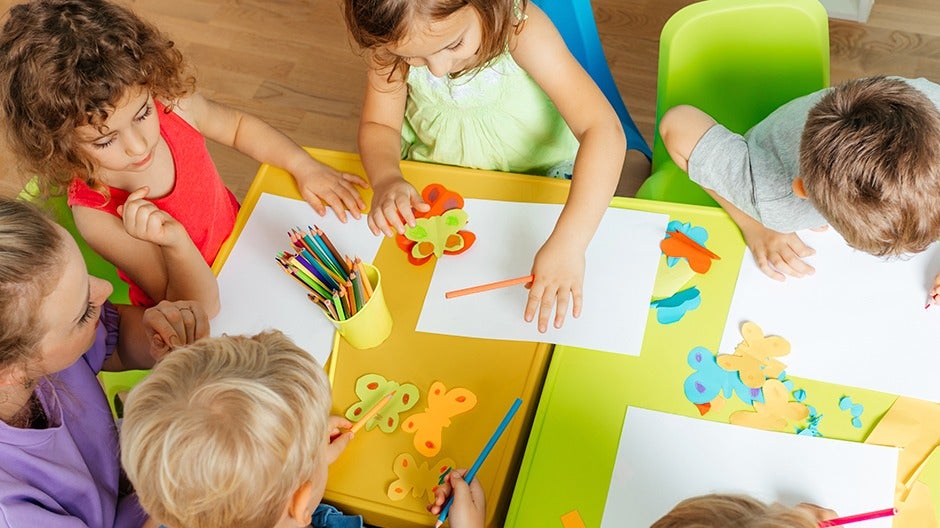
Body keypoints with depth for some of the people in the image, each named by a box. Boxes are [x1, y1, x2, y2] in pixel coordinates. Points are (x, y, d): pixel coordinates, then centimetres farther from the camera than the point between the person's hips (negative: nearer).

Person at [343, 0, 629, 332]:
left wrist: (568, 242, -52)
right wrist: (385, 178, -34)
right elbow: (379, 124, -10)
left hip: (537, 173, -1)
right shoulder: (395, 41, -23)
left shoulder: (521, 29, -34)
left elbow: (603, 129, -41)